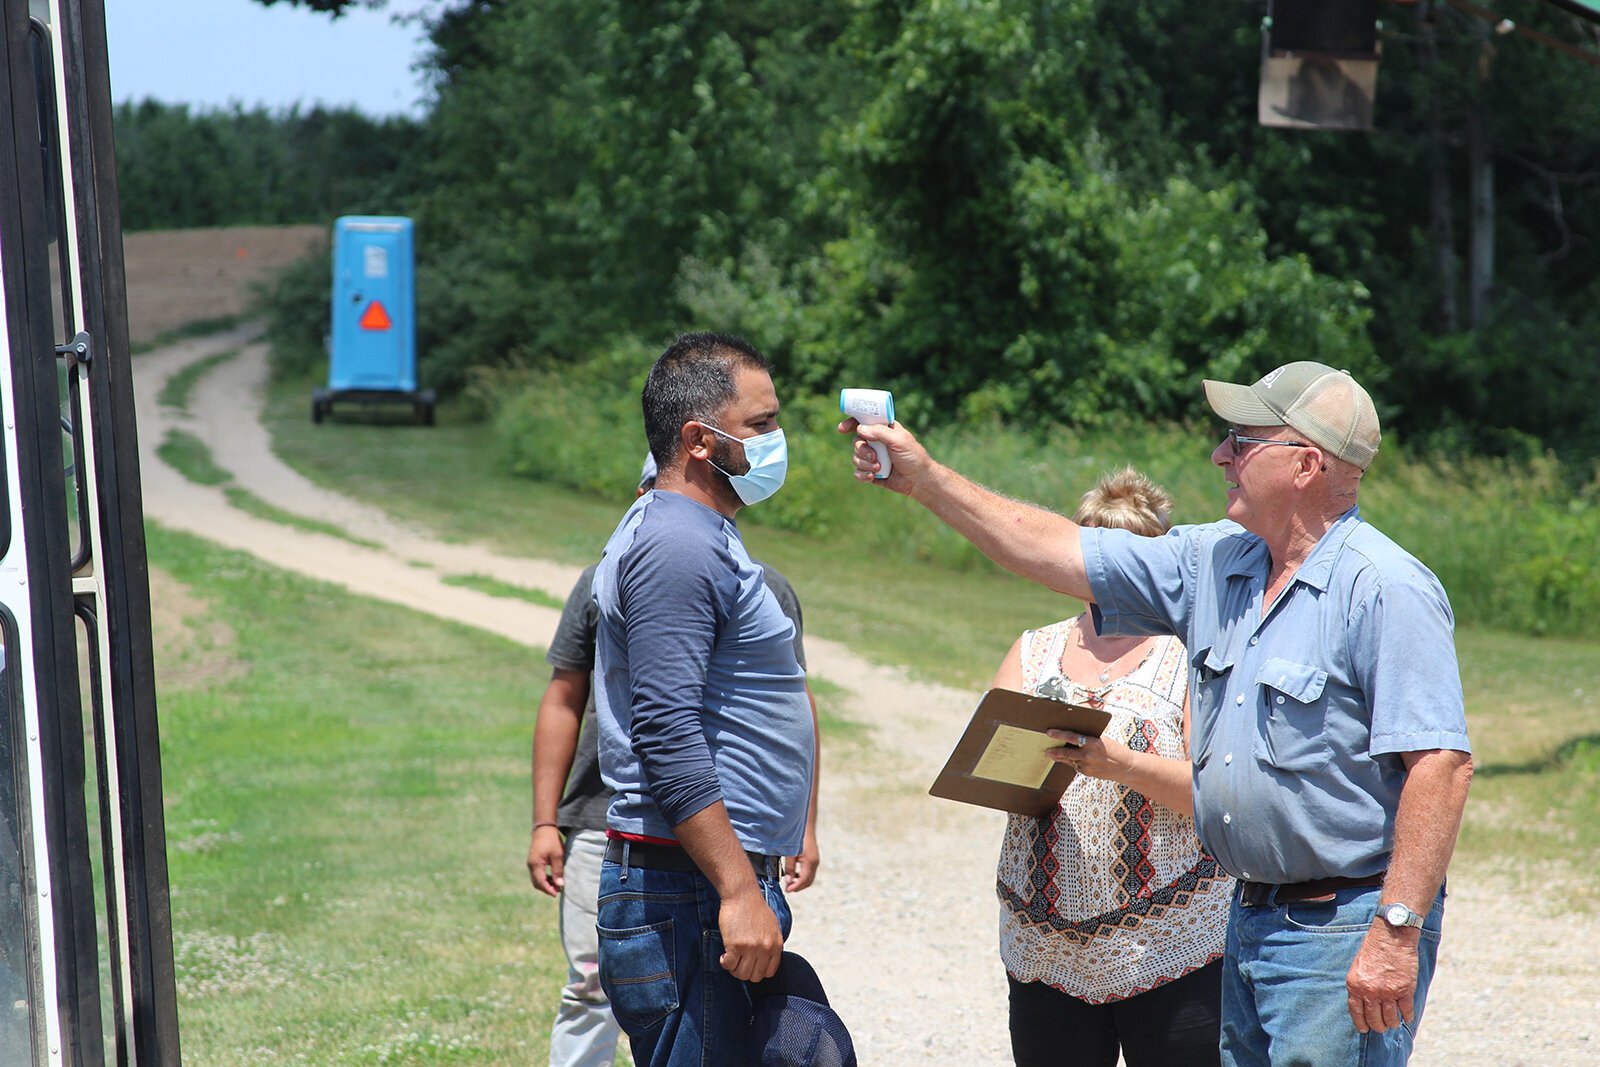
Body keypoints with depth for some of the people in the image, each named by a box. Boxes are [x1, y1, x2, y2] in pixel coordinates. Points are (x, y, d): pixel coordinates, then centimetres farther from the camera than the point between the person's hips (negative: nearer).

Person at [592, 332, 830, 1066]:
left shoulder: (698, 538, 19)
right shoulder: (677, 547, -15)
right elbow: (668, 737, -23)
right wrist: (739, 892, -25)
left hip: (715, 890, 10)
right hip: (689, 895, -10)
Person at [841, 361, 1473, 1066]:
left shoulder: (1385, 590, -14)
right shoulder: (1216, 562, 11)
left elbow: (1442, 764, -21)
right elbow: (1057, 552, 17)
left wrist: (1397, 932, -25)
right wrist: (922, 478, 14)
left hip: (1345, 931, -8)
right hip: (1250, 922, 8)